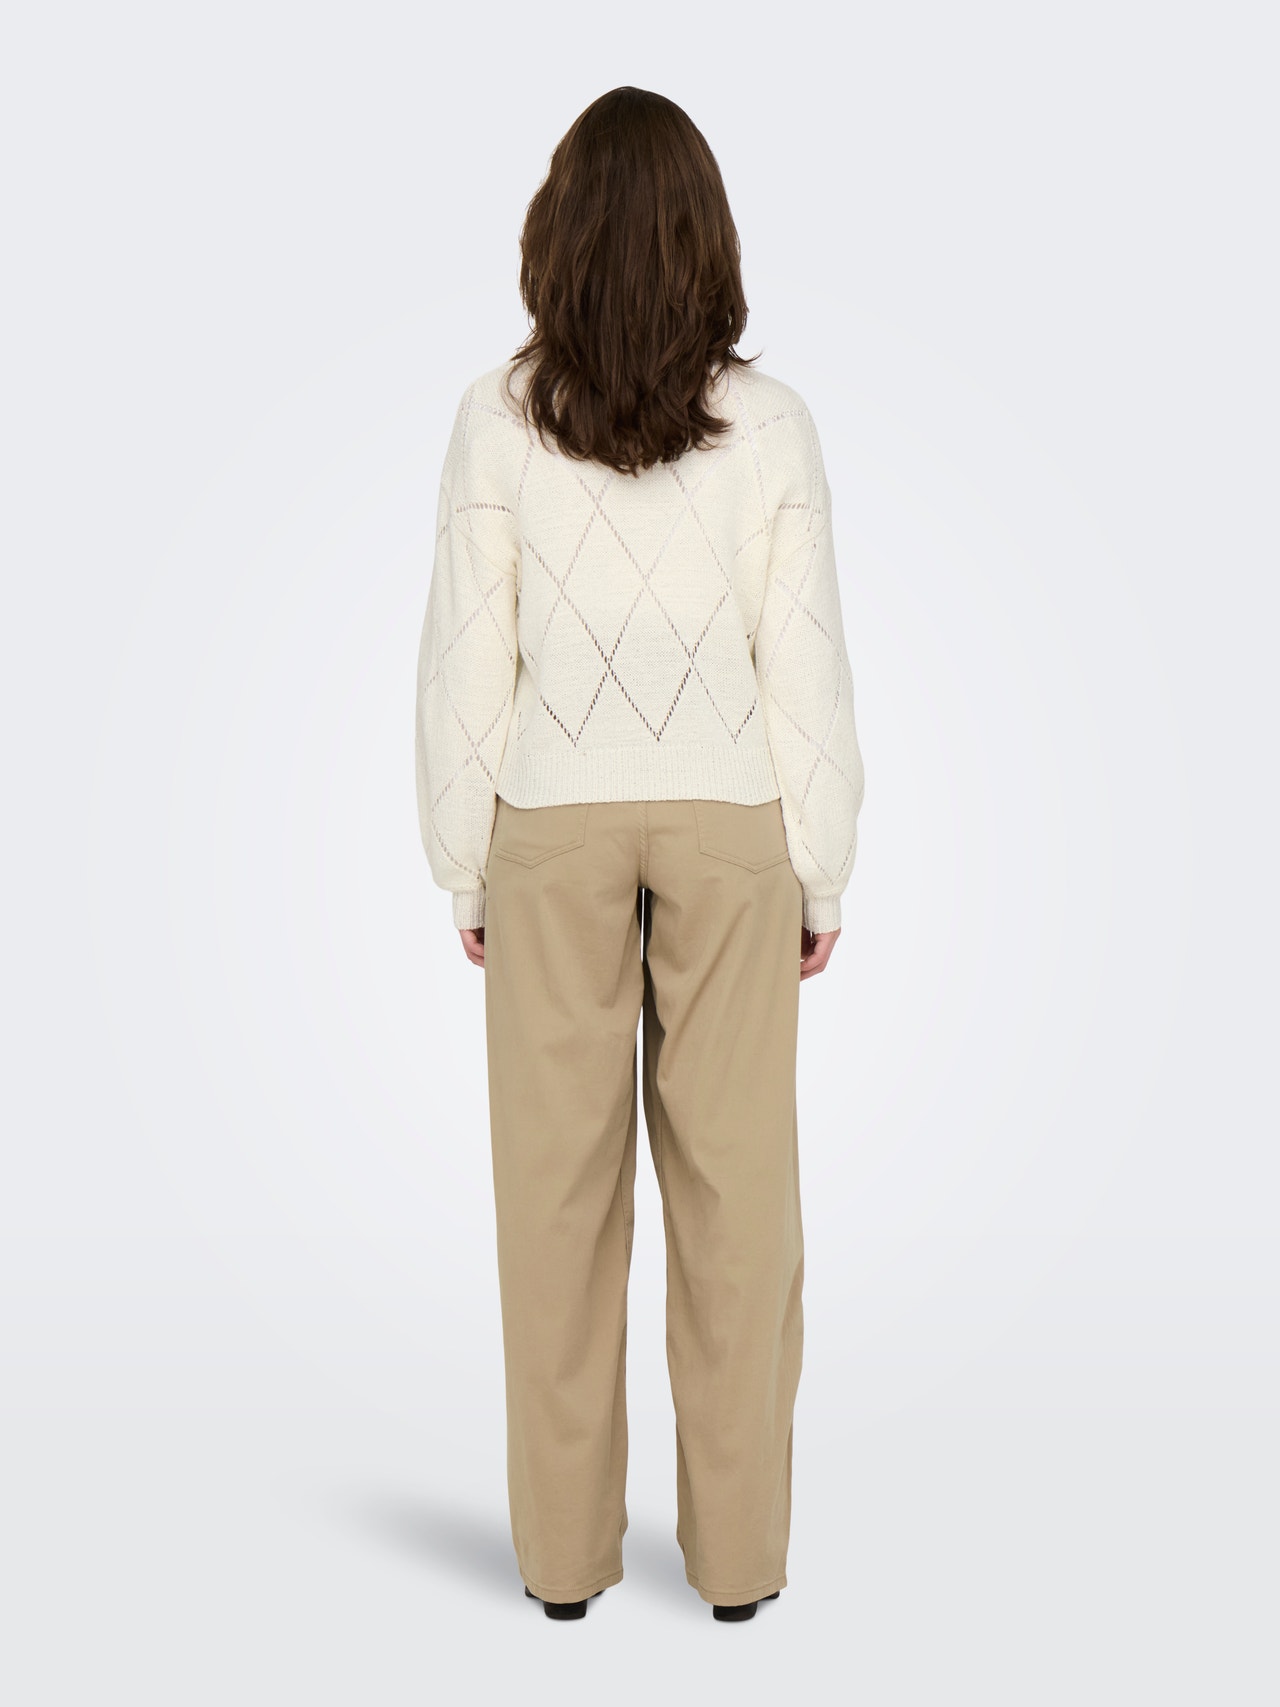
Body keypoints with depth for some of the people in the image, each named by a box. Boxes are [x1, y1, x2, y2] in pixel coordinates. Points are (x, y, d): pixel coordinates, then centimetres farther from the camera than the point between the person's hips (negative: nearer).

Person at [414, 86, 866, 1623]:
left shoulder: (499, 418, -6)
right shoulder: (770, 425, -6)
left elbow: (463, 659, -5)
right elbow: (806, 667, -5)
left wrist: (464, 865, 6)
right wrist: (823, 875, 5)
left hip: (553, 830, 0)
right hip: (730, 828, 0)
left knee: (559, 1182, 8)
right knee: (734, 1181, 7)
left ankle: (567, 1545, 17)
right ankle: (737, 1547, 16)